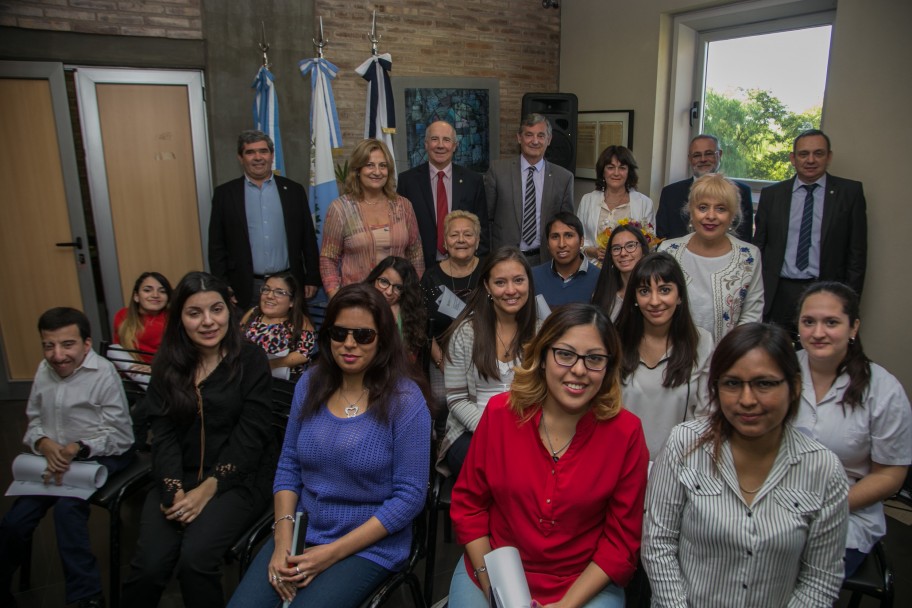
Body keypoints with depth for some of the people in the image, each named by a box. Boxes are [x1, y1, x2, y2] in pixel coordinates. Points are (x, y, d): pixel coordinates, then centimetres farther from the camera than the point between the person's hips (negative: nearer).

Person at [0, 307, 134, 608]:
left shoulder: (104, 373, -18)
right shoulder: (44, 370, 3)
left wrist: (77, 449, -29)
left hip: (101, 457, -7)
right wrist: (45, 444, -14)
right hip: (56, 457, 7)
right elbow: (34, 422, 8)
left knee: (67, 506, -29)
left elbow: (118, 434, -16)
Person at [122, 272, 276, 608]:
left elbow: (251, 434, -9)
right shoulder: (167, 364, 7)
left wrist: (208, 488, -16)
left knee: (195, 557, -25)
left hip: (239, 477, -3)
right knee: (150, 563, -18)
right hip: (180, 476, 3)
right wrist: (175, 490, -14)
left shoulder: (251, 359, -5)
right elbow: (163, 435, 1)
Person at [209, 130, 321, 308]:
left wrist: (312, 279, 2)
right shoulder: (225, 193, 4)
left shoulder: (293, 190, 6)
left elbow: (308, 239, 7)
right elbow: (217, 245, 4)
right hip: (246, 288, -1)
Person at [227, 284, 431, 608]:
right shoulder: (311, 383, -1)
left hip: (370, 546, -4)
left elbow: (410, 496, -15)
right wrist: (283, 539, -8)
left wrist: (333, 553, -16)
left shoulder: (404, 400, -16)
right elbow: (288, 466, 6)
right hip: (302, 534, 4)